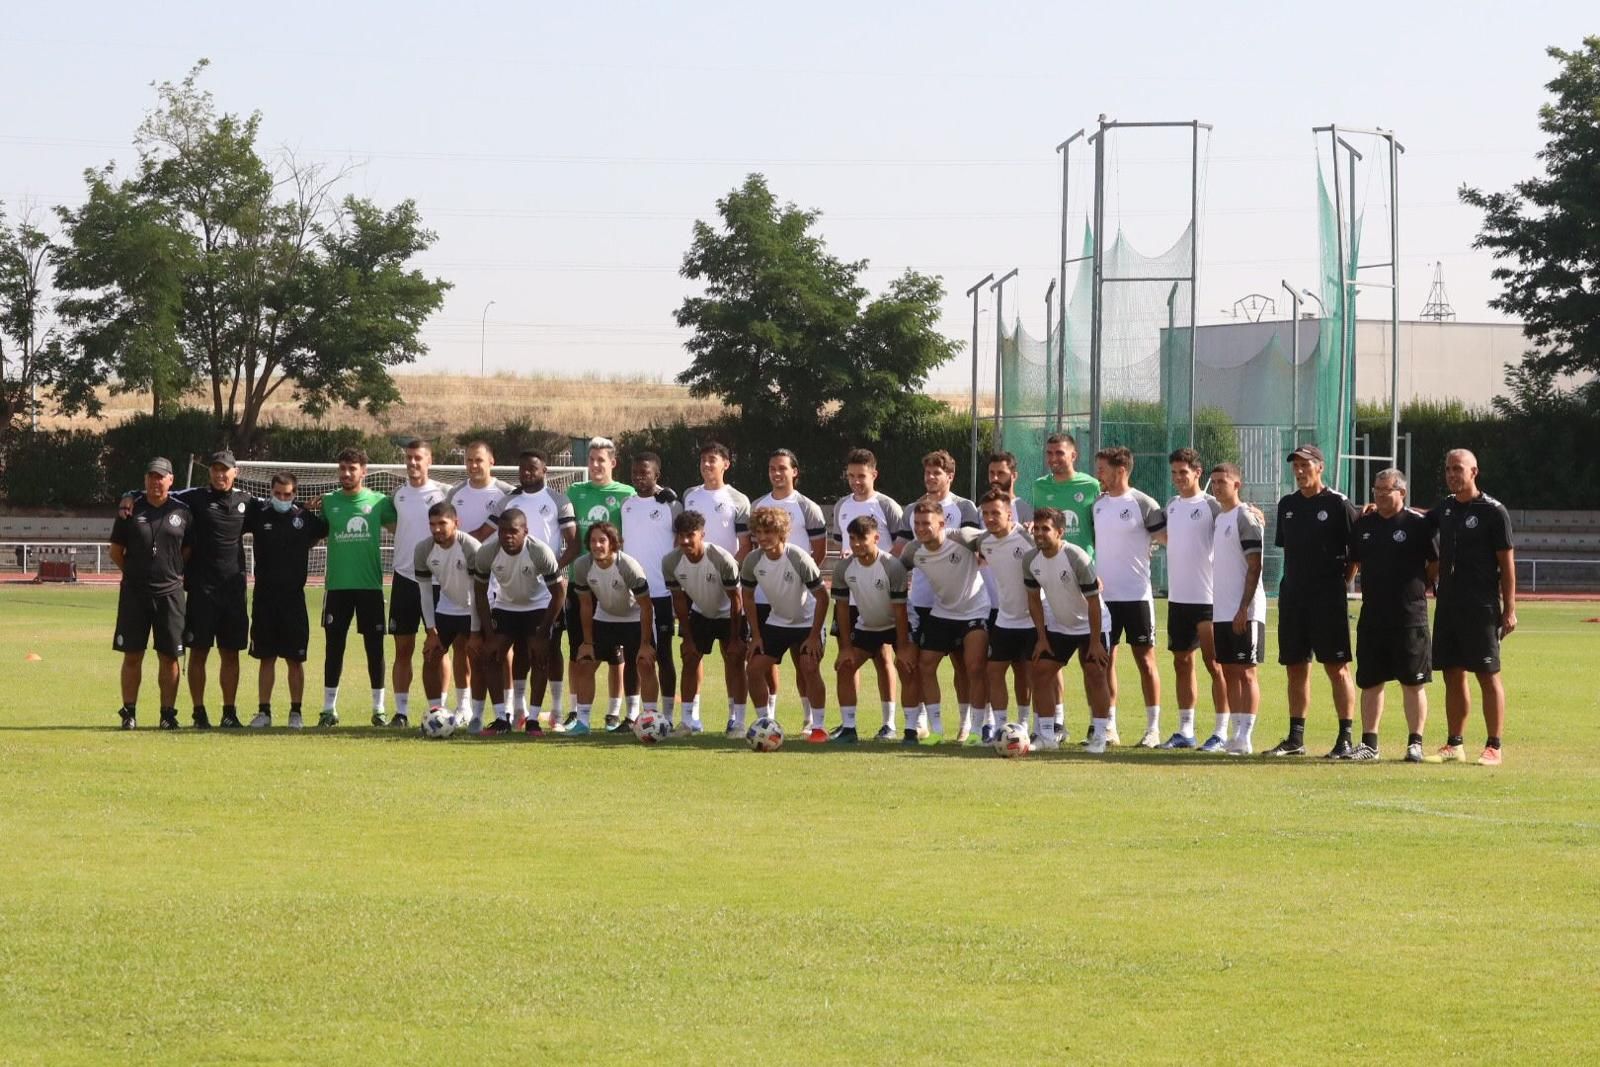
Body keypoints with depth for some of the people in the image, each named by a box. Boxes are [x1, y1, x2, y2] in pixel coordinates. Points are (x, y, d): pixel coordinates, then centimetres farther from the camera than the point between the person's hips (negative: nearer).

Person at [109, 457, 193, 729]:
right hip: (134, 592, 0)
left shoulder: (182, 513, 4)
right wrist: (134, 573, 7)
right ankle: (129, 712, 7)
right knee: (132, 655, 2)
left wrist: (175, 573, 4)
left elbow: (189, 551, 11)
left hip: (170, 592, 0)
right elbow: (116, 551, 9)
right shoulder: (130, 510, 3)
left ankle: (168, 712, 8)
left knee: (169, 656, 2)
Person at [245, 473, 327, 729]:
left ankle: (296, 712, 9)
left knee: (295, 658, 2)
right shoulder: (258, 514, 2)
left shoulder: (304, 518, 2)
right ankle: (263, 711, 10)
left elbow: (325, 532, 19)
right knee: (266, 657, 5)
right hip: (264, 596, 0)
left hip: (293, 596, 0)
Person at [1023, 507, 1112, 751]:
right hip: (1057, 626, 5)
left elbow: (1093, 601, -22)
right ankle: (1050, 735, 6)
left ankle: (1099, 735, -2)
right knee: (1041, 671, -2)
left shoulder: (1077, 558, -27)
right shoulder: (1031, 560, -10)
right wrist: (1041, 637, -1)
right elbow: (1034, 599, 2)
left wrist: (1095, 642, -21)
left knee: (1095, 675, -11)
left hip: (1089, 625, -5)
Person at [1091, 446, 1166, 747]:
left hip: (1136, 595, -6)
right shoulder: (1097, 504, 9)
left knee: (1145, 659, 0)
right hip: (1104, 595, 6)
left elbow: (1169, 538, -8)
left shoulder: (1142, 504, -8)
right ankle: (1109, 727, 12)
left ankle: (1153, 728, 5)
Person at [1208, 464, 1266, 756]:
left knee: (1246, 672, -7)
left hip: (1245, 612, -8)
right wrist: (1213, 611, 16)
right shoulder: (1218, 518, 16)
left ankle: (1245, 737, -8)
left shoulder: (1246, 517, -10)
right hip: (1222, 611, 8)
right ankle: (1235, 734, 13)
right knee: (1229, 672, 9)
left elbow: (1254, 567, -14)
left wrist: (1244, 608, -20)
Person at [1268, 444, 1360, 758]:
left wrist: (1341, 575, -8)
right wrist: (1290, 583, 13)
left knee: (1337, 667, -6)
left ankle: (1345, 739, -5)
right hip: (1292, 596, 6)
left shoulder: (1338, 505, -5)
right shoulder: (1287, 505, 13)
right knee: (1296, 668, 10)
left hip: (1328, 598, -6)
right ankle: (1295, 738, 16)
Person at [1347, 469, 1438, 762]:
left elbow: (1435, 565, 0)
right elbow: (1352, 564, 21)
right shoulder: (1363, 525, 11)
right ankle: (1369, 743, 14)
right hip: (1372, 614, 5)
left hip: (1410, 615, -5)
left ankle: (1415, 743, 4)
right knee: (1369, 681, 8)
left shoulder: (1417, 524, -5)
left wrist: (1416, 590, 1)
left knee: (1412, 682, -1)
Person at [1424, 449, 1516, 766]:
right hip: (1448, 605, 7)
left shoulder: (1493, 511, -8)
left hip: (1481, 608, -7)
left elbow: (1507, 563, -8)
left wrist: (1509, 609, -12)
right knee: (1453, 675, 9)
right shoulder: (1444, 508, 11)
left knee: (1488, 675, -3)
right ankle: (1455, 745, 15)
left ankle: (1494, 746, 0)